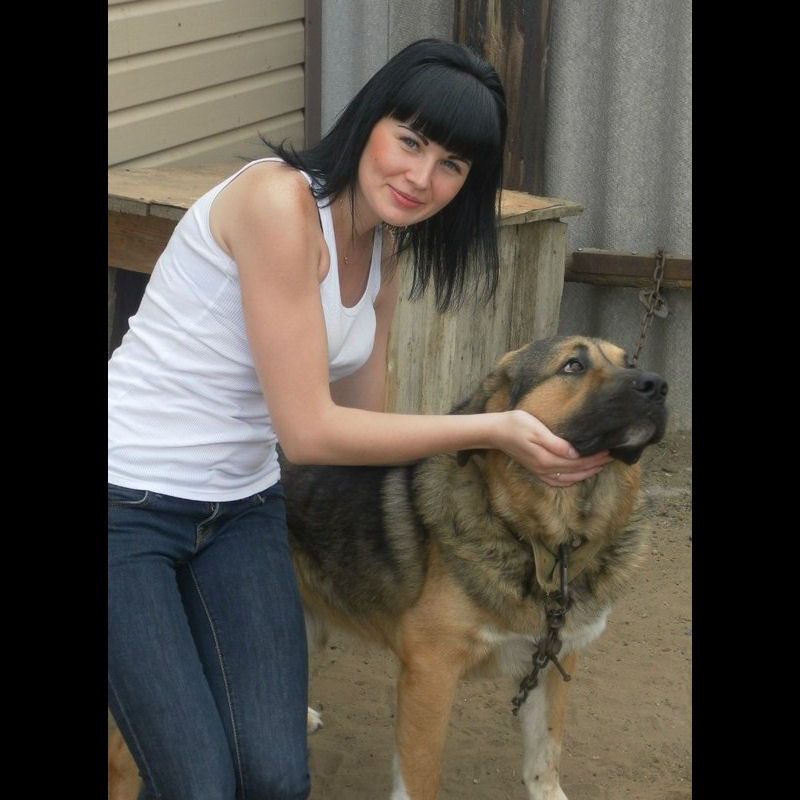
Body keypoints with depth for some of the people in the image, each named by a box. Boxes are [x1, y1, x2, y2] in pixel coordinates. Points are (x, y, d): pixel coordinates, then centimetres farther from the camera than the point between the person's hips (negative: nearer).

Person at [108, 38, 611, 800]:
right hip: (128, 500, -7)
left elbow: (360, 420, 10)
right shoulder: (278, 200, -21)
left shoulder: (382, 250, 4)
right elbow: (308, 431, -21)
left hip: (241, 503, 7)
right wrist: (493, 429, -16)